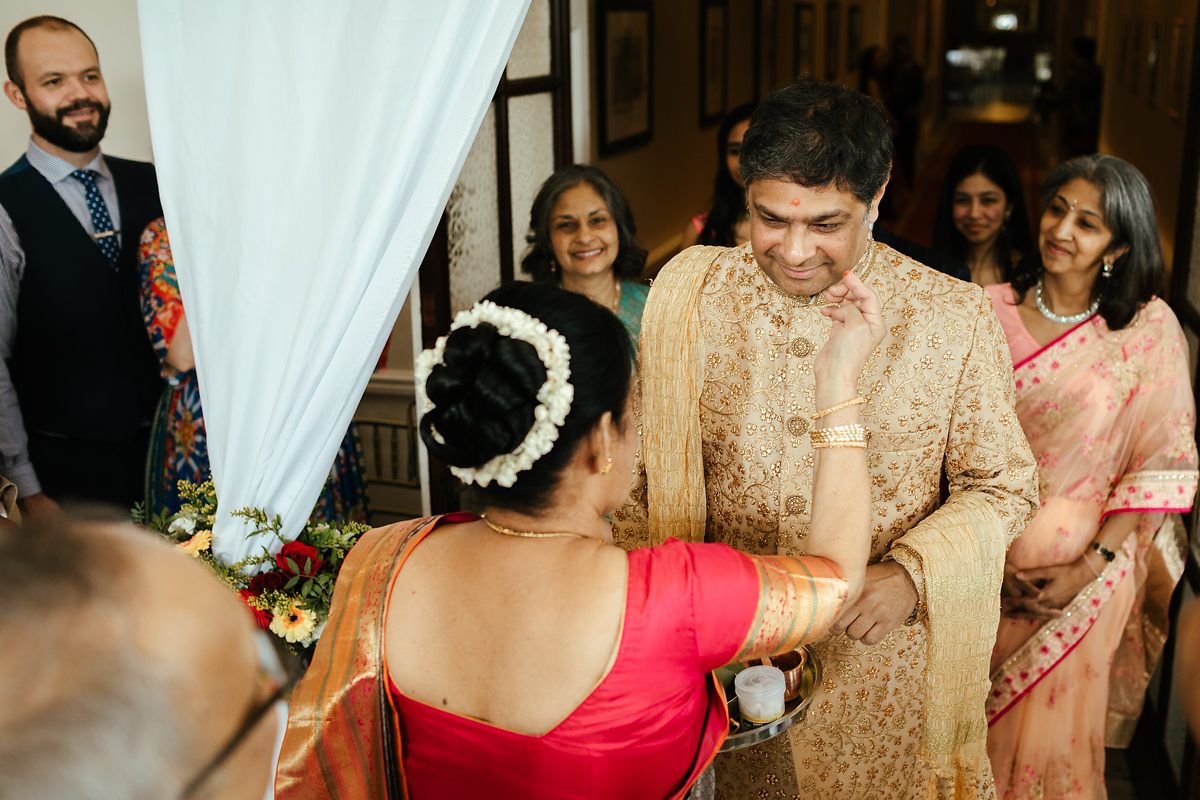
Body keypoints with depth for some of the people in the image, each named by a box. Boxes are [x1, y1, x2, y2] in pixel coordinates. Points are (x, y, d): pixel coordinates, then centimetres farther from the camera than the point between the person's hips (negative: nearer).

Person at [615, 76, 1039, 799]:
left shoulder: (956, 319, -12)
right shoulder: (688, 291, -7)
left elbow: (1003, 484, -3)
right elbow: (641, 465, 0)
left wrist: (911, 575, -19)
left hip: (882, 654, -1)